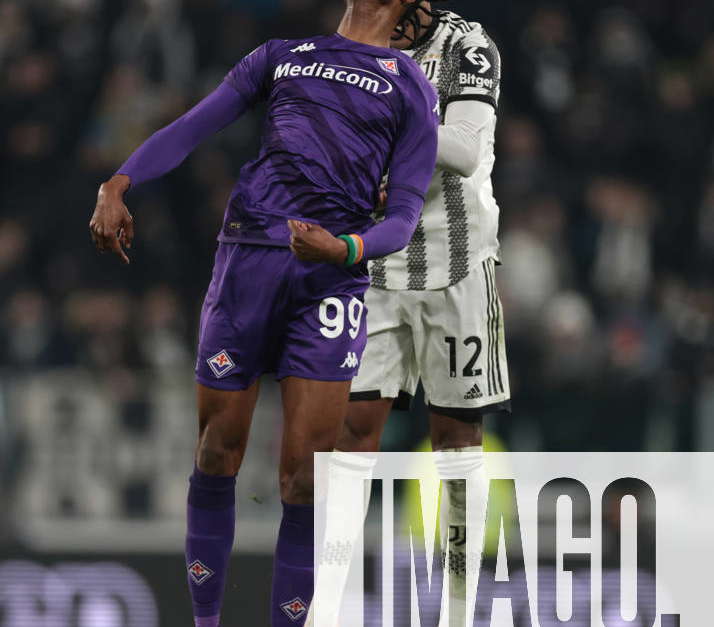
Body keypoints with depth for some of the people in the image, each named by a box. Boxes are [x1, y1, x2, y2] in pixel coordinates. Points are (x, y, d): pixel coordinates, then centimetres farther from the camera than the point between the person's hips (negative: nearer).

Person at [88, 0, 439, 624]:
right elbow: (191, 128, 14)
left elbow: (405, 213, 4)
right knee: (216, 459, 4)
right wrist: (117, 185, -3)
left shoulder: (412, 87, 12)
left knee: (304, 479, -10)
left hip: (330, 273, -2)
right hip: (245, 258, 2)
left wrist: (345, 249, -18)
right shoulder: (283, 54, 19)